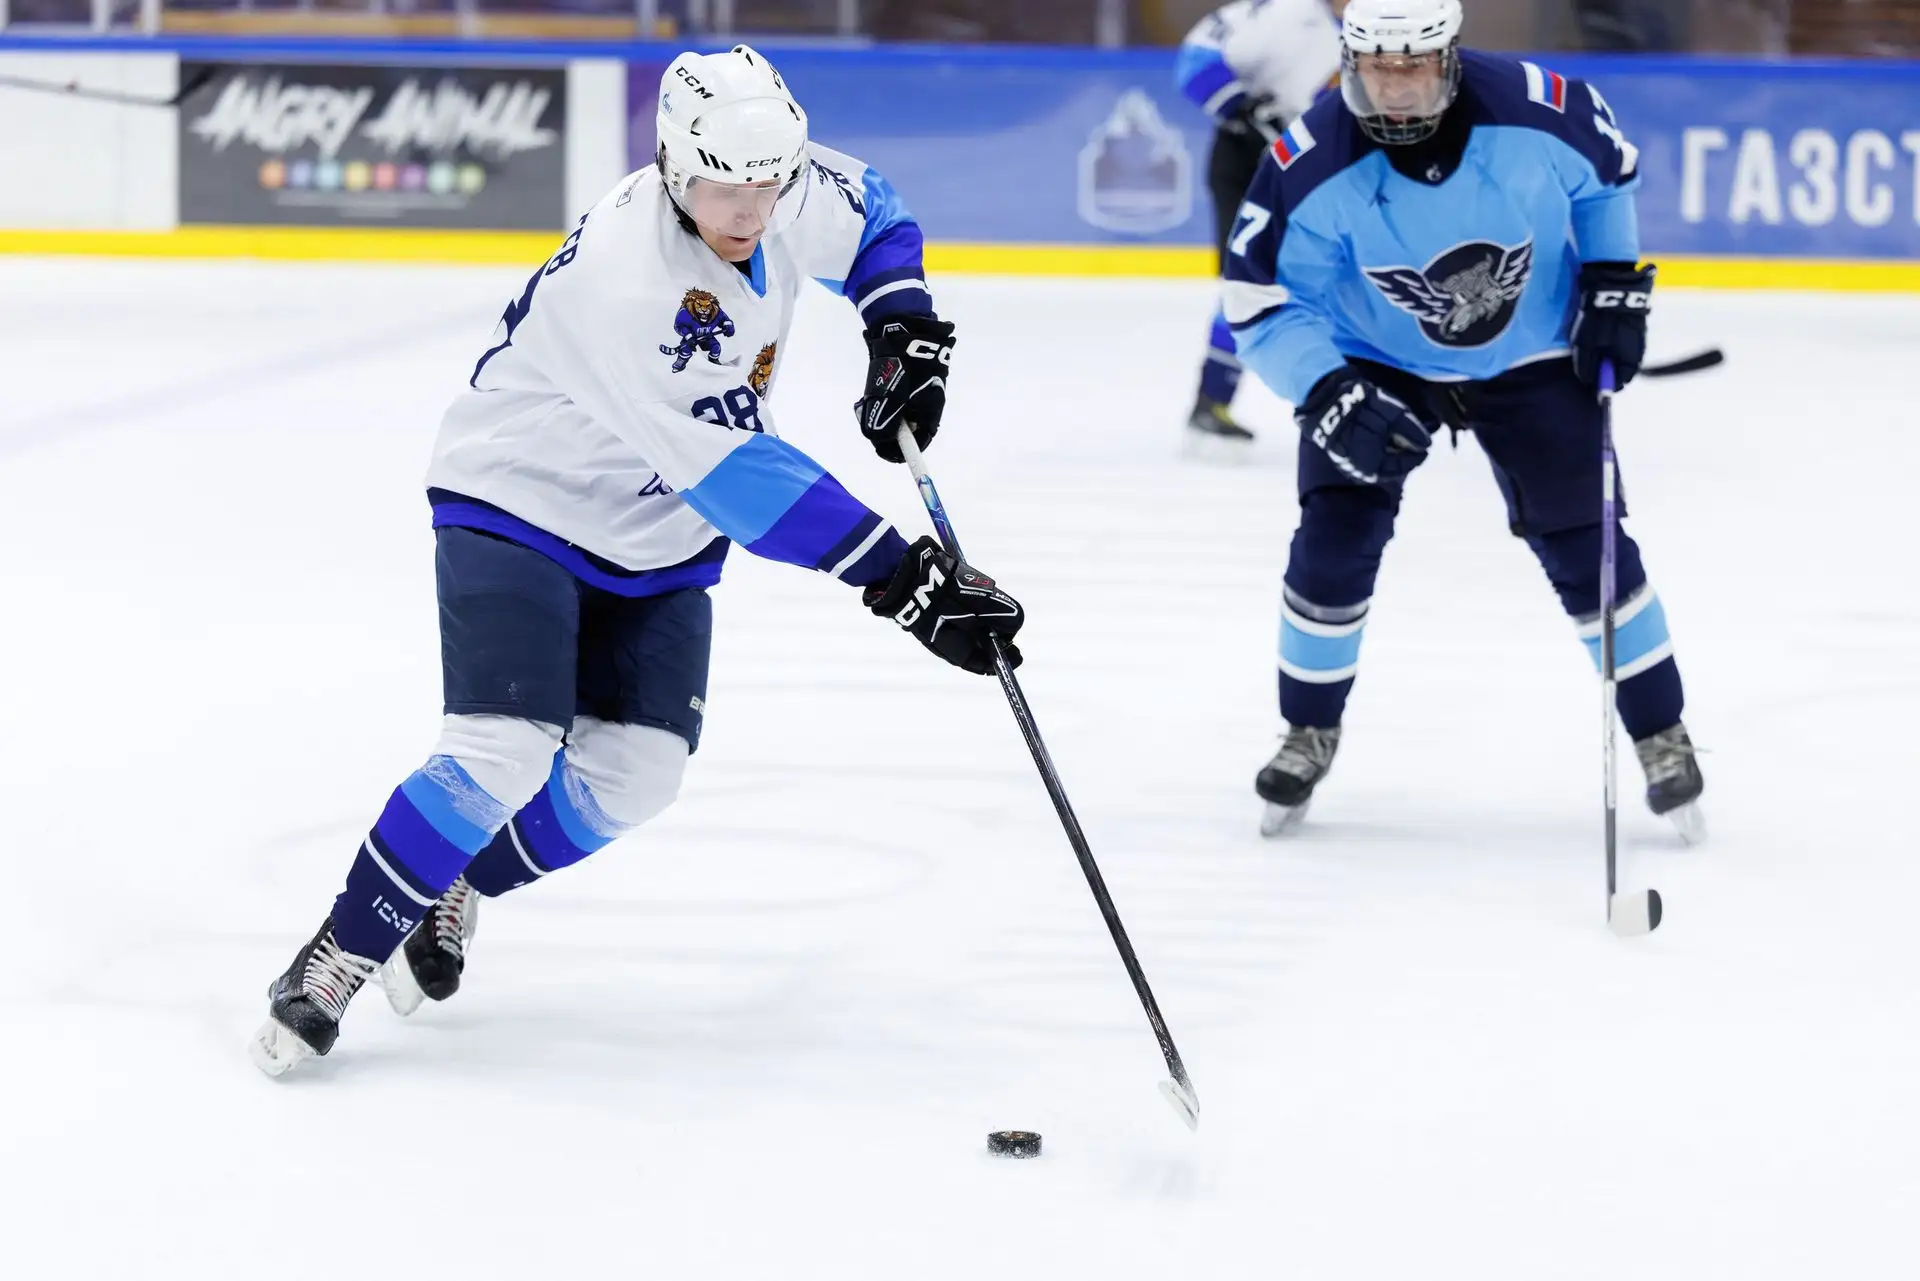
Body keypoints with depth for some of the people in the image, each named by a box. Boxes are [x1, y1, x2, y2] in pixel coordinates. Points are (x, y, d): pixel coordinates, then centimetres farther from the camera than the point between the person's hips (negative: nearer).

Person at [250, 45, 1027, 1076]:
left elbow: (871, 214, 12)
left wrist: (904, 330, -7)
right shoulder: (622, 275, -38)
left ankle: (450, 891, 21)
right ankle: (340, 954, -3)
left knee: (633, 771, -3)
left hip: (657, 536, 7)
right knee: (502, 753, -20)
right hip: (520, 500, -7)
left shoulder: (788, 197, -15)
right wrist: (902, 576, -45)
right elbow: (729, 471, -42)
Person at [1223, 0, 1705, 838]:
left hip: (1529, 360, 0)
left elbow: (1608, 170, -2)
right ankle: (1308, 734, 12)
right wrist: (1330, 392, -34)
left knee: (1584, 545, -4)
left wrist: (1614, 282, -4)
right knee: (1334, 540, -11)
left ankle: (1661, 736, 13)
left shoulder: (1539, 113, -26)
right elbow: (1262, 299, -21)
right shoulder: (1313, 165, -28)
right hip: (1376, 365, 0)